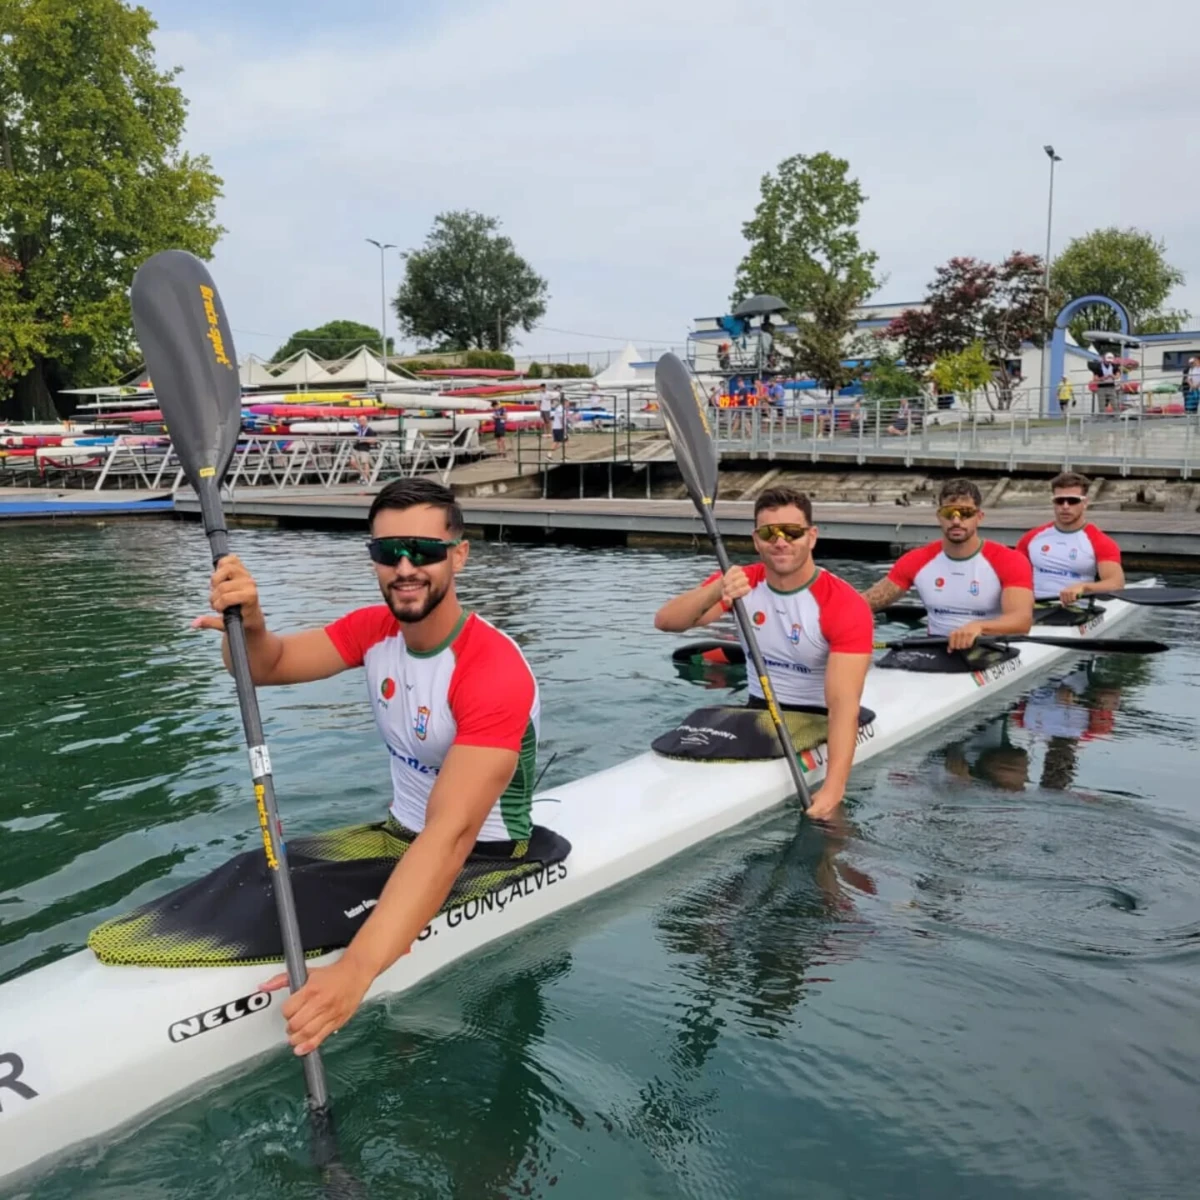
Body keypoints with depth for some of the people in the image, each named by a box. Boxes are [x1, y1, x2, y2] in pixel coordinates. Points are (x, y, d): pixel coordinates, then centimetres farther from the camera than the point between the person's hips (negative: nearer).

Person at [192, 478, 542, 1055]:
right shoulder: (374, 629, -3)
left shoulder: (495, 672, -28)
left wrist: (352, 972, -48)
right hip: (401, 835, 7)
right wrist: (250, 625, -39)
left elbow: (451, 836, -38)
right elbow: (271, 666, -13)